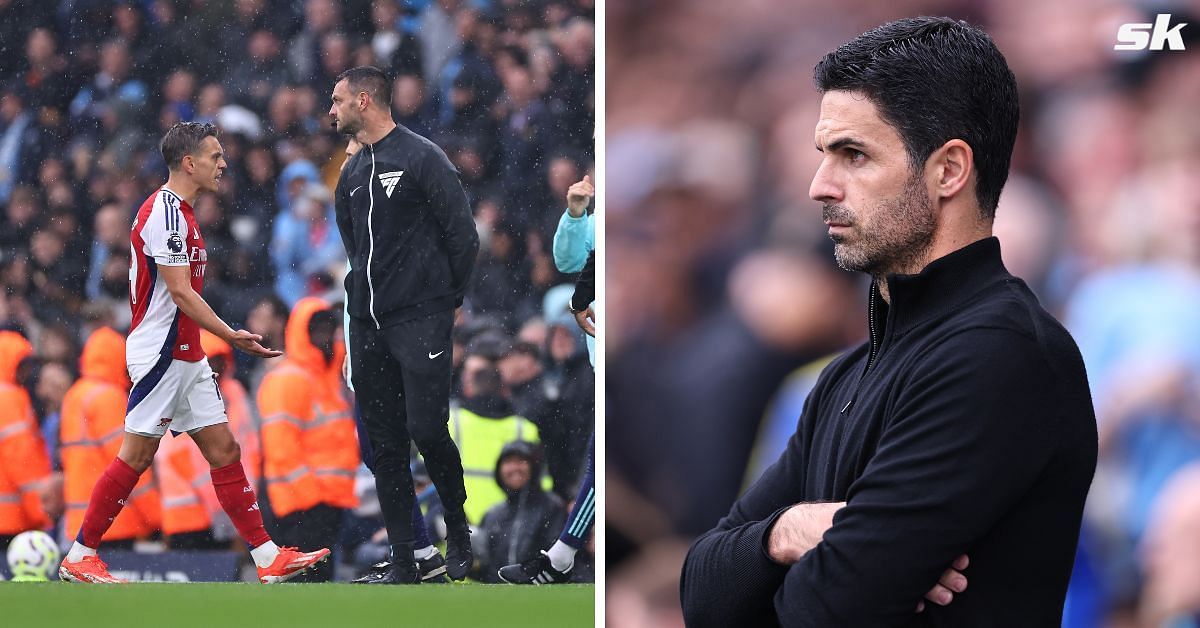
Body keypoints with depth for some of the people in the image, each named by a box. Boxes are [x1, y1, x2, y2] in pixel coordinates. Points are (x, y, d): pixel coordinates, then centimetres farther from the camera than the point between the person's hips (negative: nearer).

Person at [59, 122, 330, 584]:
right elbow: (181, 293, -19)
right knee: (137, 455, -6)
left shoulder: (179, 211, 16)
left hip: (187, 356, 10)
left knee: (224, 450, 5)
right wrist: (231, 335, -20)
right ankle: (79, 558, 2)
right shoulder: (165, 212, -15)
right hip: (160, 353, -10)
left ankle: (268, 558, 3)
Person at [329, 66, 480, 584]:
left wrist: (448, 300, 0)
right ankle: (403, 563, 7)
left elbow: (463, 235, -6)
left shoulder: (421, 158, -7)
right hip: (367, 324, 7)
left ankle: (457, 527, 11)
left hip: (420, 322, -7)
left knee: (426, 430, -14)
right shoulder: (351, 175, 15)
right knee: (384, 444, 4)